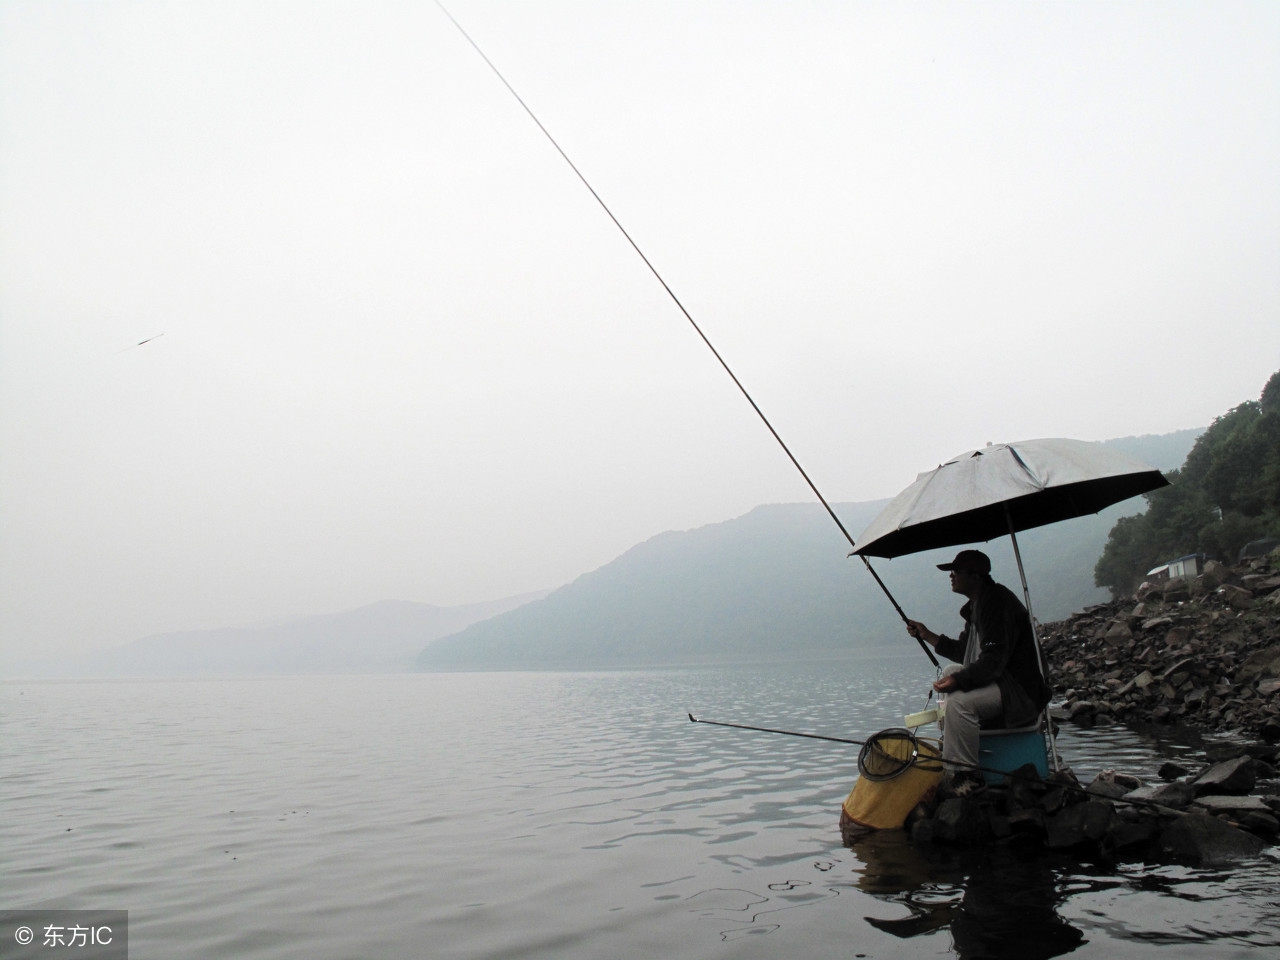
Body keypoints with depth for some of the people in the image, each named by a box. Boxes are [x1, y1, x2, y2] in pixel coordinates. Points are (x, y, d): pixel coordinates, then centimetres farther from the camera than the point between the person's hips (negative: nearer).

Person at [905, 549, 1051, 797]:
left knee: (960, 701, -30)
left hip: (1022, 692, -12)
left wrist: (959, 679, -37)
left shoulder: (998, 602, -18)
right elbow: (964, 653, 21)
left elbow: (995, 660, -28)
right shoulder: (977, 605, 14)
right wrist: (927, 636, 20)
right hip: (1002, 683, 12)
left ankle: (965, 776, -20)